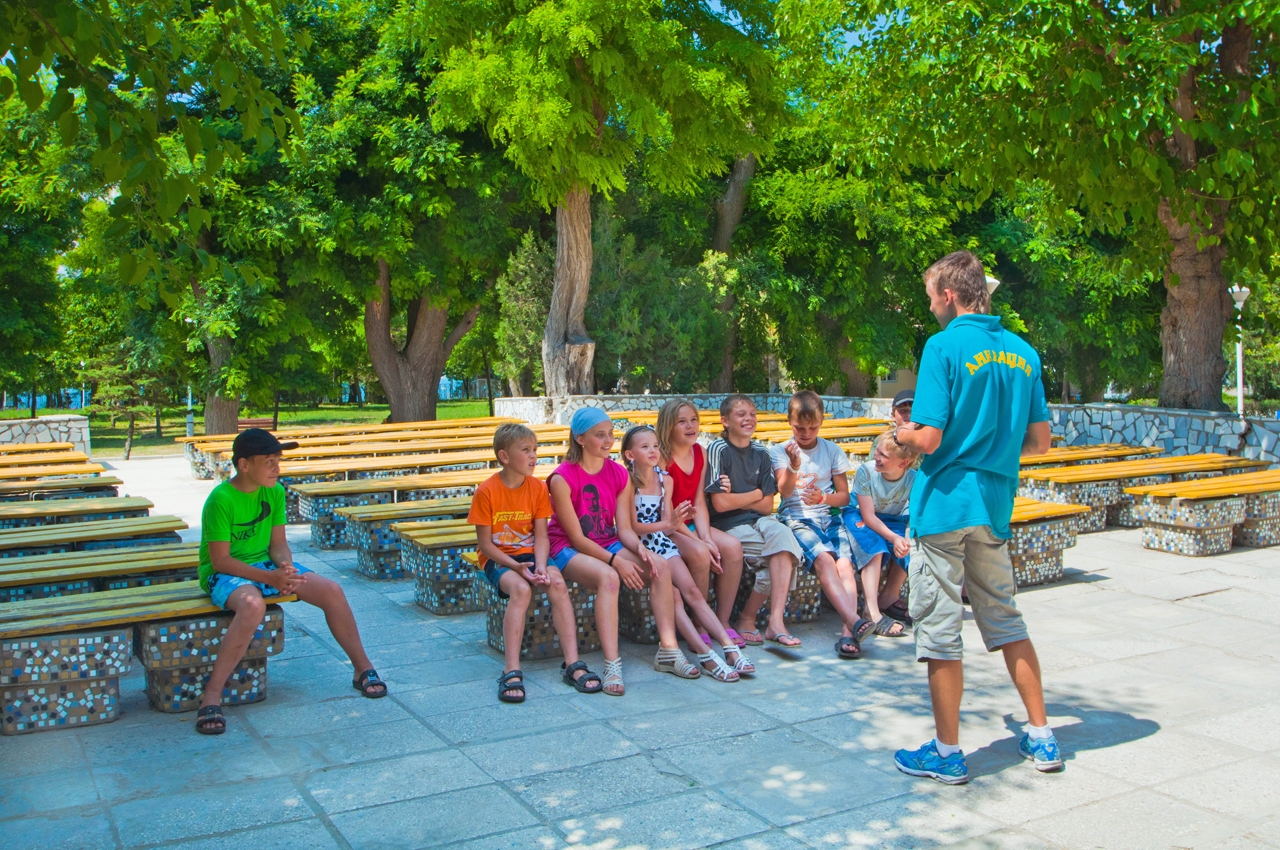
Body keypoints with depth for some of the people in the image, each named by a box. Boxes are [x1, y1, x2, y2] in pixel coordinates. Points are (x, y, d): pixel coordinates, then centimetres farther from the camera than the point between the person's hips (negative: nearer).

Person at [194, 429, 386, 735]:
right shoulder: (220, 500, -20)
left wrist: (286, 567, -20)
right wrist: (269, 578, -28)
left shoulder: (275, 492, -1)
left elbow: (278, 543, 3)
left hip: (266, 564, 7)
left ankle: (363, 669, 5)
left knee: (332, 591, -11)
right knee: (253, 605, -40)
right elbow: (220, 560, -20)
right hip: (225, 573, -6)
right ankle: (212, 695, -30)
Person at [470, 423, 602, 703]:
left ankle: (572, 664, -28)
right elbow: (485, 543, -10)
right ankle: (512, 671, -35)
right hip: (497, 559, -3)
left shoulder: (538, 488, 1)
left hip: (529, 554, 3)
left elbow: (541, 535, -2)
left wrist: (540, 565, -22)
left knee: (557, 582, -28)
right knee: (520, 589, -35)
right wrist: (516, 566, -23)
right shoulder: (486, 491, -11)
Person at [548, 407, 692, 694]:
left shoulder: (619, 474, 3)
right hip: (568, 549, -6)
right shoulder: (562, 478, -15)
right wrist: (616, 561, -25)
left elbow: (624, 527, -1)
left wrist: (640, 549, -23)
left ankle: (668, 649, -17)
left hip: (608, 544, 6)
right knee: (608, 577, -37)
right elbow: (576, 537, -16)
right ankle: (612, 665, -39)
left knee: (660, 566, -20)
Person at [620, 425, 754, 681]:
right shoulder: (628, 481, -7)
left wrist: (674, 523, -15)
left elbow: (667, 521, 8)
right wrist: (665, 525, -24)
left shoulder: (665, 480, 10)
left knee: (691, 591, -10)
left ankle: (730, 648, -16)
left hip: (662, 543, 5)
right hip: (639, 547, -5)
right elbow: (630, 526, -14)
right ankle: (706, 655, -24)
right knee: (672, 595, -20)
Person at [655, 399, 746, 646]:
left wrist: (707, 538, -13)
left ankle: (722, 622, -8)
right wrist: (699, 542, -21)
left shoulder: (700, 453, 6)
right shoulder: (661, 458, -15)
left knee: (733, 546, -17)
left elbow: (699, 502, 2)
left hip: (691, 524, 7)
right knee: (699, 553, -32)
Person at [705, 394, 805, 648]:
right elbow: (720, 503, -13)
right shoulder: (718, 450, -5)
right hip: (729, 527, -5)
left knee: (781, 534, -29)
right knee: (784, 552, -24)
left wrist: (736, 498, -6)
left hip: (759, 521, 5)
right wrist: (755, 494, 0)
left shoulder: (761, 453, 12)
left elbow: (767, 506, 7)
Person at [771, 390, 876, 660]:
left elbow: (844, 496, 11)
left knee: (845, 562, -26)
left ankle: (847, 633, -37)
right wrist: (794, 465, -26)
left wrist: (824, 497, -11)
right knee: (824, 559, -31)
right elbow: (785, 491, -8)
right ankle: (855, 621, -42)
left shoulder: (833, 451, 12)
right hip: (795, 518, -2)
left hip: (828, 516, 3)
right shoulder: (780, 451, 6)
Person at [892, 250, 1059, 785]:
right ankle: (1042, 739, 25)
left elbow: (928, 438, -18)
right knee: (1004, 618, 19)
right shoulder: (1023, 353, 7)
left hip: (945, 505, -7)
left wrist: (901, 433, 2)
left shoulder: (945, 346, -13)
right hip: (995, 506, 7)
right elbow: (1039, 442, 10)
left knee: (940, 628, 3)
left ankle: (947, 754, 11)